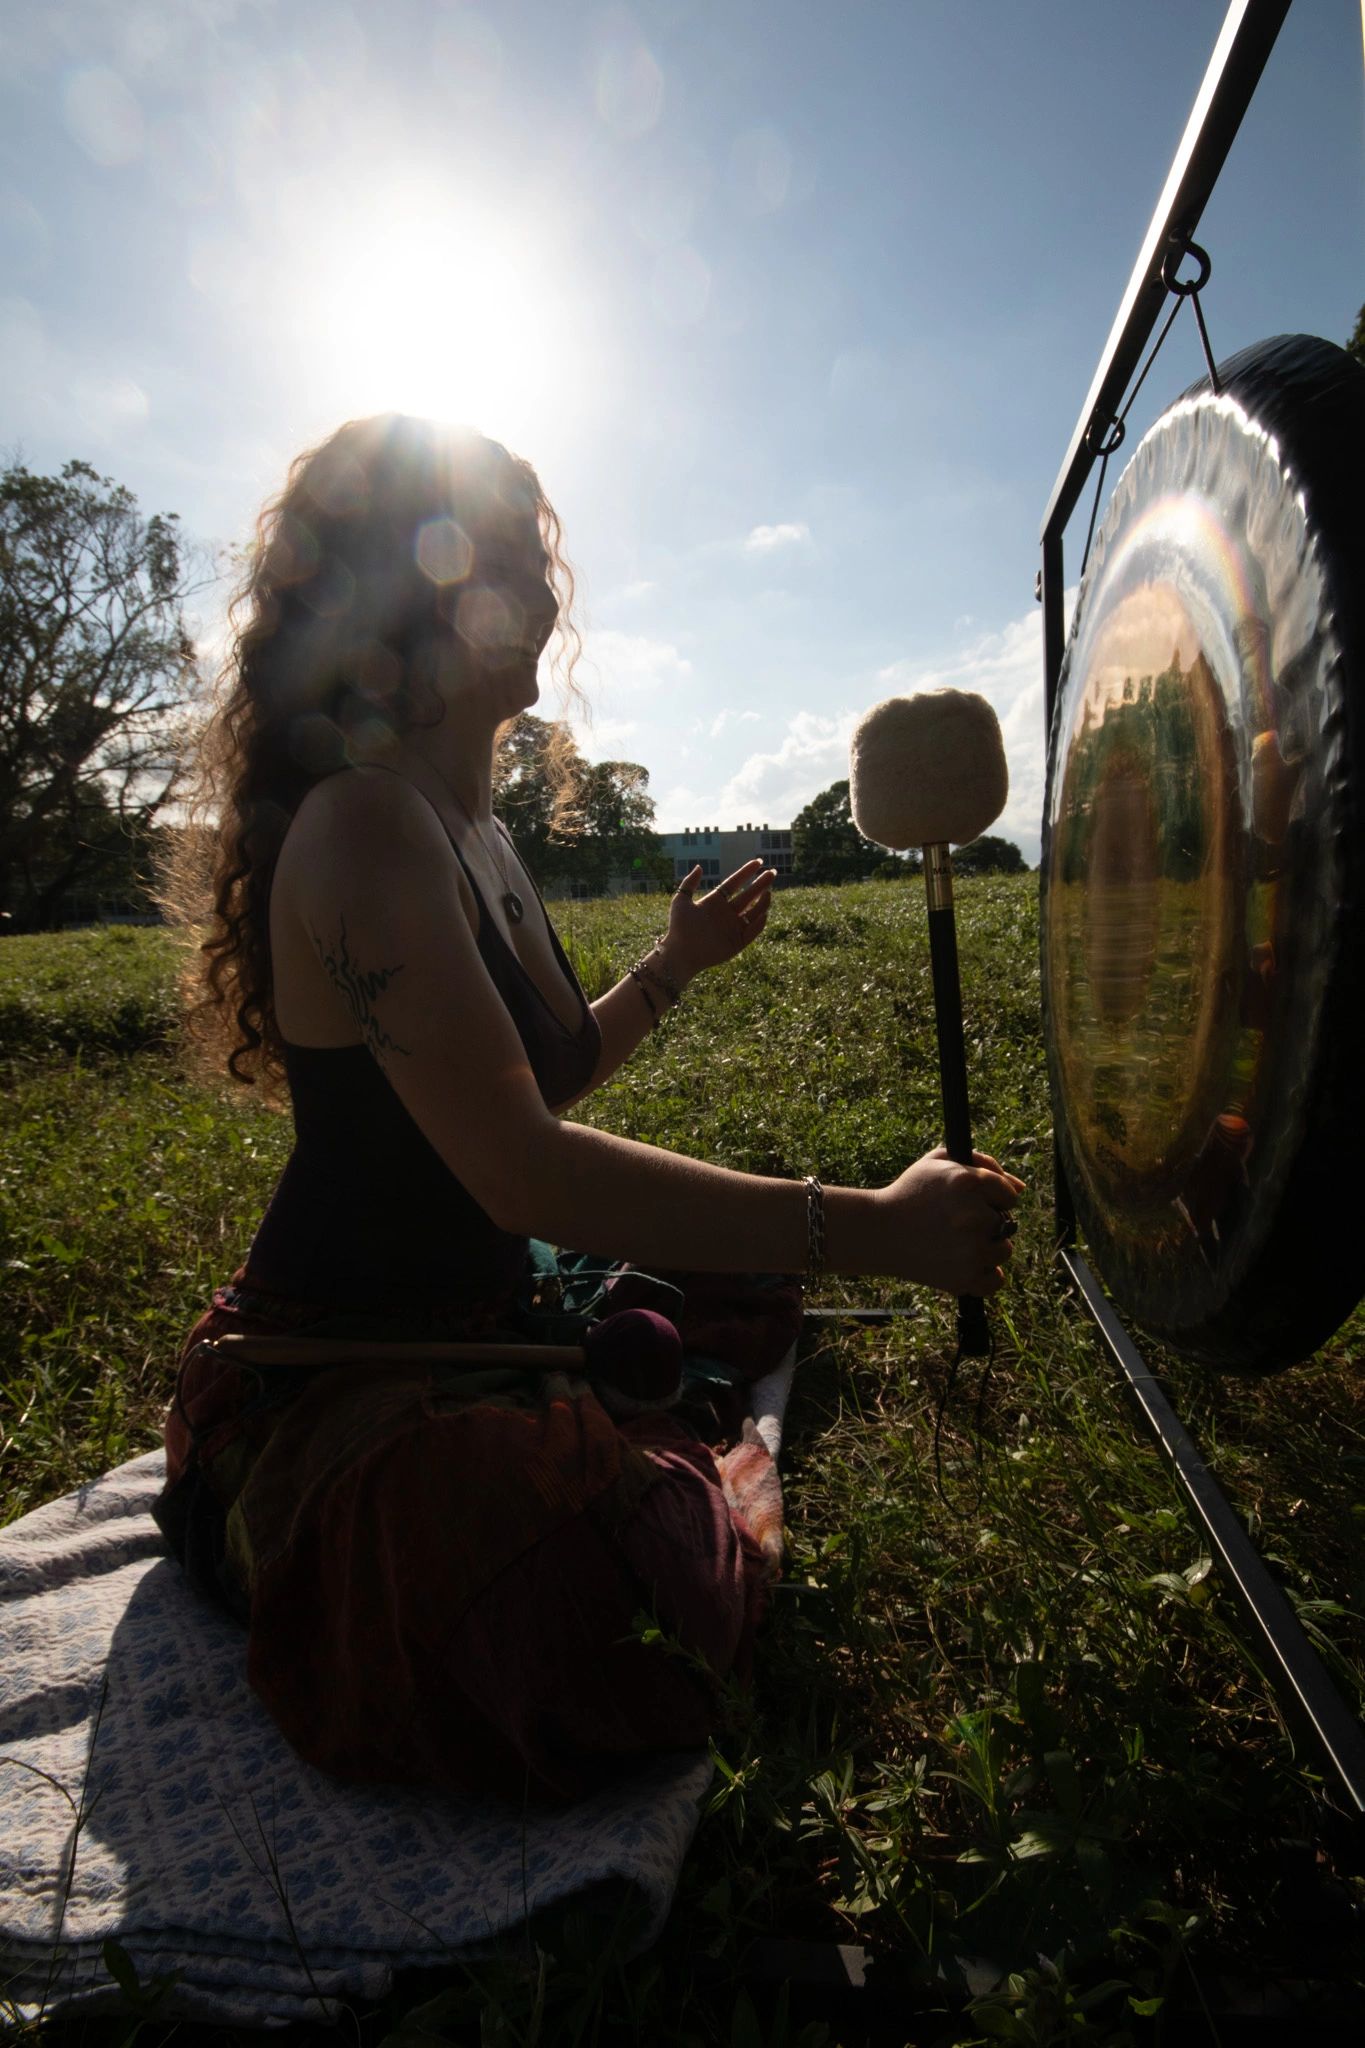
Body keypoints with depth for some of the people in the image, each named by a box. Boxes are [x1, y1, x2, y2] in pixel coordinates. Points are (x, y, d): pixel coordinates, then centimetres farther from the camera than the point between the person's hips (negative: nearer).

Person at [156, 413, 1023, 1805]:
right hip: (330, 1372, -9)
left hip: (479, 1318, 9)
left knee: (747, 1297, 16)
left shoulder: (475, 829, 8)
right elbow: (521, 1170, -33)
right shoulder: (360, 827, -24)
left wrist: (676, 965, 8)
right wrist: (870, 1229, -34)